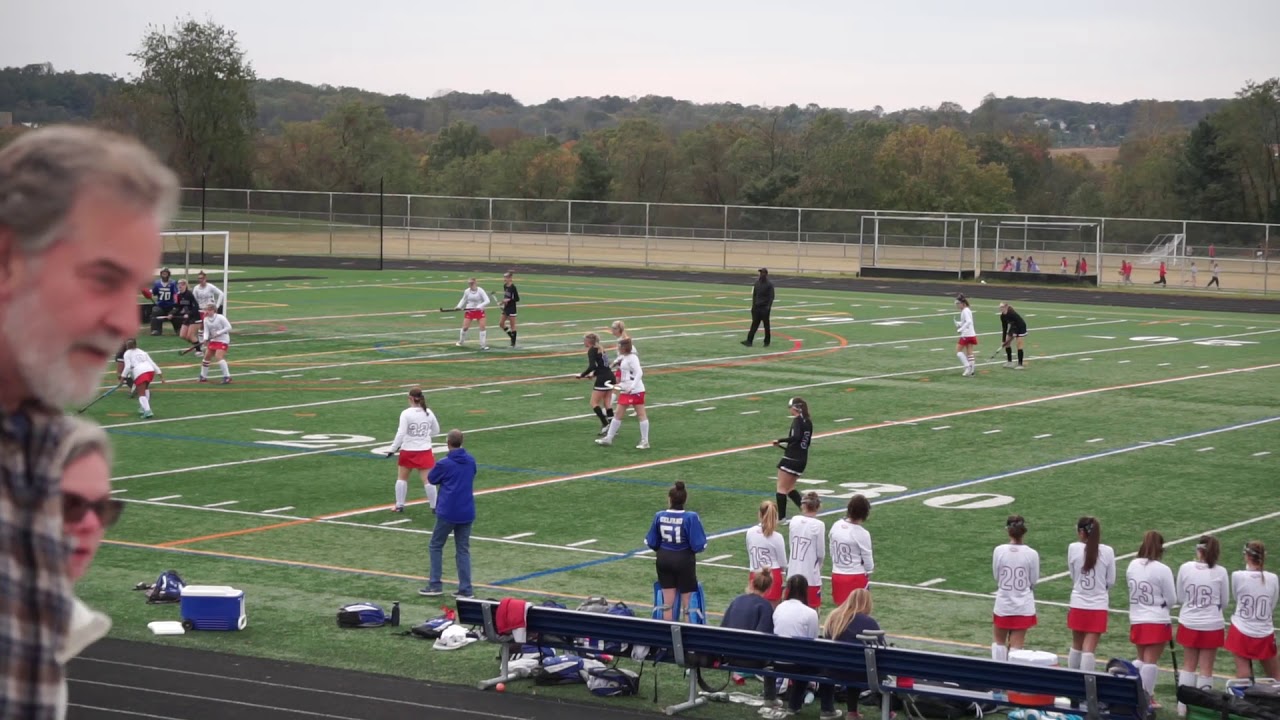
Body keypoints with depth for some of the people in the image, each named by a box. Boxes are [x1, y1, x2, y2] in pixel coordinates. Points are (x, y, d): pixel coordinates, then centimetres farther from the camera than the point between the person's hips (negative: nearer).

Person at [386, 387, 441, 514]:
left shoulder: (406, 413, -13)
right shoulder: (428, 413, -1)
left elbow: (401, 433, -17)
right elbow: (436, 431, 11)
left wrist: (393, 449, -10)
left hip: (408, 451, -2)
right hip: (425, 451, 2)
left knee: (402, 477, 15)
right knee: (428, 479, 3)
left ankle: (399, 505, 17)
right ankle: (434, 506, 4)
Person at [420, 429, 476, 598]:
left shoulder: (444, 464, -12)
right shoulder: (471, 461, 2)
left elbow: (431, 479, 4)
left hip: (447, 512, -4)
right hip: (467, 513, 4)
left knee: (436, 546, 12)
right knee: (463, 550, 9)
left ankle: (435, 585, 8)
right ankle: (465, 589, 4)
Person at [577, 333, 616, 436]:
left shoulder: (591, 351, -8)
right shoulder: (600, 349, 18)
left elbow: (592, 366, -20)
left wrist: (582, 374, -11)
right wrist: (594, 374, 30)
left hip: (602, 379, -8)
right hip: (611, 377, 8)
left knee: (594, 403, 1)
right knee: (607, 403, 11)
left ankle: (605, 424, -9)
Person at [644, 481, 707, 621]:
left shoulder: (659, 516, -7)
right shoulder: (691, 517, -18)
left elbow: (651, 542, 3)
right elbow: (699, 545, -20)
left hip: (664, 560, 3)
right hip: (684, 561, -3)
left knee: (668, 602, 12)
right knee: (687, 602, 7)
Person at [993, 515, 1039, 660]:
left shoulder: (999, 551, -10)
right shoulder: (1032, 554, -11)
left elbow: (996, 576, -2)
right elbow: (1034, 581, -2)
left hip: (1003, 603, 0)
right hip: (1024, 605, 0)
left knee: (998, 641, 18)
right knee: (1016, 645, 6)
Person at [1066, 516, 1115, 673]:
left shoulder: (1073, 548, -7)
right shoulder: (1107, 551, -7)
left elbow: (1073, 576, 3)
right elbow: (1111, 581, 1)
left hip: (1078, 605, 1)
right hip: (1099, 607, -1)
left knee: (1076, 646, 17)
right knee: (1089, 649, -2)